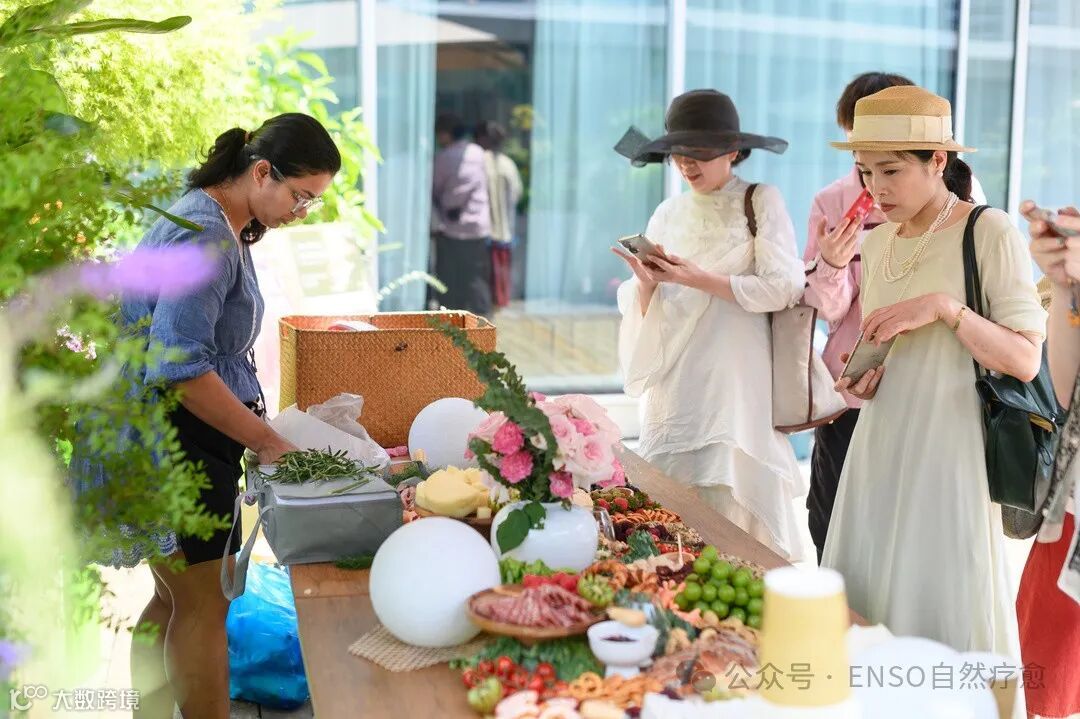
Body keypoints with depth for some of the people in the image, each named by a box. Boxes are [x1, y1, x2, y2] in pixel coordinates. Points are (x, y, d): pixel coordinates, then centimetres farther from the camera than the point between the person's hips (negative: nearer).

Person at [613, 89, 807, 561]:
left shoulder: (761, 202, 1)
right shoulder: (668, 214, 13)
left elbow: (783, 288, -10)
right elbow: (644, 311, 13)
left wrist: (698, 279, -12)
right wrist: (646, 284, -9)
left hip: (735, 385, -4)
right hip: (673, 387, 4)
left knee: (734, 509, -4)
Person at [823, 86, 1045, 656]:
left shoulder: (989, 233, -8)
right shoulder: (877, 242, 11)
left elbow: (1025, 360, -11)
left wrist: (945, 307, -21)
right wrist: (862, 378, 3)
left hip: (949, 453, -6)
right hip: (879, 448, 6)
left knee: (945, 617, -1)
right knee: (865, 604, 9)